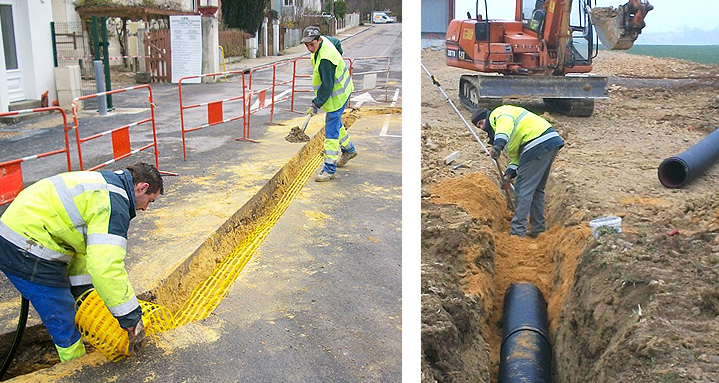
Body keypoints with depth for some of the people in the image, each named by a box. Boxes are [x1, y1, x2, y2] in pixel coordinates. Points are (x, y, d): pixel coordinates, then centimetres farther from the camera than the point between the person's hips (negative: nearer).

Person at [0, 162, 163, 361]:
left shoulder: (103, 184, 14)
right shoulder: (114, 205, -19)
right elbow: (106, 267, -28)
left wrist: (83, 291, 17)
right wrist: (131, 319, -20)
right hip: (27, 254, -11)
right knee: (66, 327, 1)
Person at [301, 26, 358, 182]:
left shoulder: (326, 59, -32)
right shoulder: (324, 40, -4)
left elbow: (327, 86, -29)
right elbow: (337, 42, 19)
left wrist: (316, 104, -26)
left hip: (336, 96, -10)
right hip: (341, 90, 10)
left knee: (331, 131, -8)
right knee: (335, 122, 26)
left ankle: (329, 169, -3)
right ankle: (348, 150, 46)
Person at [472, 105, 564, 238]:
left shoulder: (498, 113, 3)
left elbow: (506, 122, -24)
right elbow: (515, 155, 23)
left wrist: (499, 144, -37)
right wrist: (510, 173, 7)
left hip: (538, 144, -11)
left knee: (523, 189, -7)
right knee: (536, 188, 20)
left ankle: (517, 232, -5)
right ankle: (537, 228, 28)